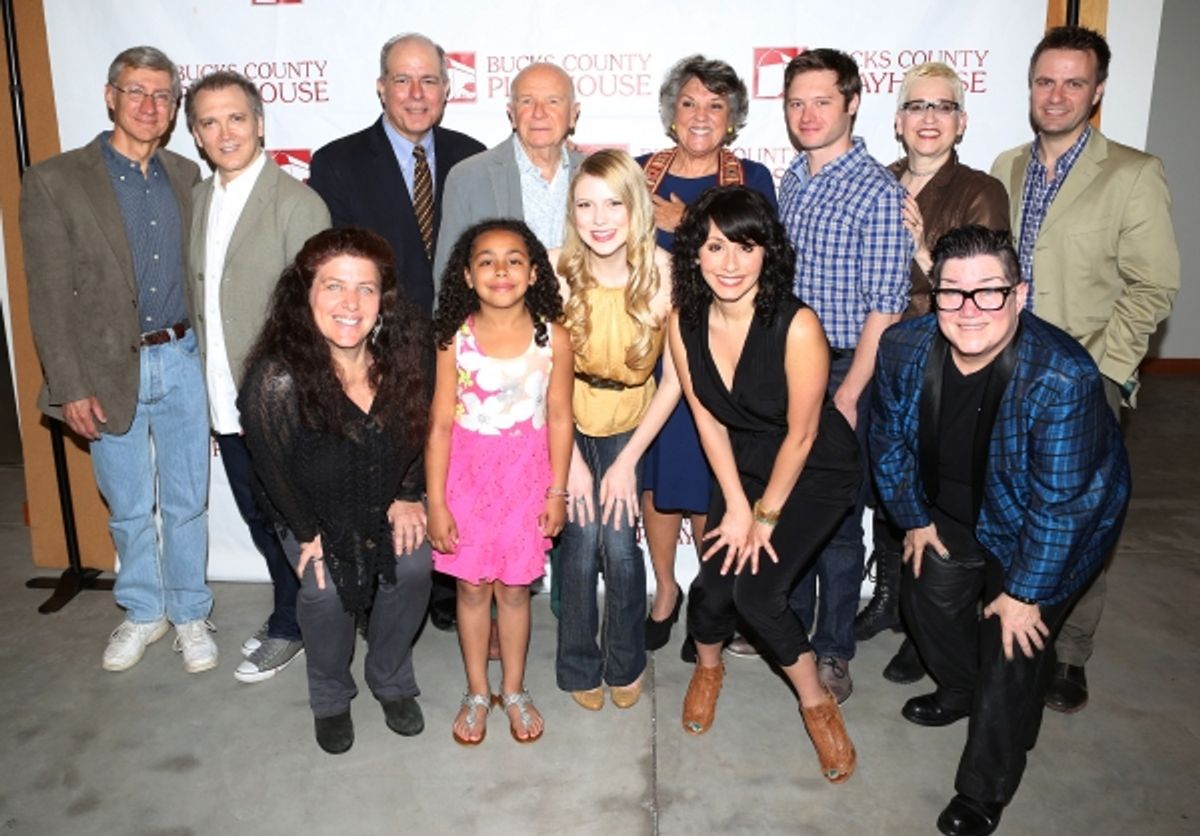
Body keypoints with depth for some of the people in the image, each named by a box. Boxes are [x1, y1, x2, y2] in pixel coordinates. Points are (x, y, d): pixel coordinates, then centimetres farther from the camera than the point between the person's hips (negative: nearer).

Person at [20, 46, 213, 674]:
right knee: (129, 509, 14)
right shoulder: (53, 181, -6)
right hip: (108, 371, -2)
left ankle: (189, 613, 29)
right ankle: (142, 611, 34)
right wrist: (71, 387, -11)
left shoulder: (186, 176, 5)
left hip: (181, 362, 2)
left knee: (187, 503, 11)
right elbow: (49, 296, -7)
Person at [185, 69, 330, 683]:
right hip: (225, 407, 7)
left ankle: (288, 628, 31)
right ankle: (292, 614, 39)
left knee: (288, 525, 10)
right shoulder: (198, 199, 9)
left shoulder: (297, 203, -14)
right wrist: (209, 394, 8)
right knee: (260, 523, 20)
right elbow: (200, 300, 10)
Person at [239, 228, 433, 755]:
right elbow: (273, 467, -16)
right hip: (311, 504, -2)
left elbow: (418, 425, -3)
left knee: (413, 567, -18)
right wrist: (310, 533, -8)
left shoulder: (405, 349, -22)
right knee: (326, 589, -21)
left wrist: (407, 496, -3)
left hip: (386, 496, 3)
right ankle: (330, 697, 10)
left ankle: (391, 680, 10)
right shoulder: (275, 378, -32)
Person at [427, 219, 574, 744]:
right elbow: (440, 424, -7)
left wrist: (557, 491, -1)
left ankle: (514, 690, 33)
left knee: (514, 588, 12)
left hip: (526, 478, 0)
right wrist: (435, 502, -7)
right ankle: (477, 693, 31)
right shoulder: (455, 340, -9)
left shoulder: (553, 338, -9)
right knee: (472, 587, 12)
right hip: (467, 475, 0)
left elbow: (560, 418, -3)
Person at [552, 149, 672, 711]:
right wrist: (571, 458, -12)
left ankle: (626, 663, 17)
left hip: (631, 421, 0)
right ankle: (580, 666, 15)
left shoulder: (665, 273, -19)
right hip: (567, 421, 0)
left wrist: (628, 460, -14)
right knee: (582, 541, -12)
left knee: (619, 544, -13)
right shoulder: (556, 270, -19)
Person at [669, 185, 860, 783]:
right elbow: (708, 420, -4)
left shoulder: (796, 326, -29)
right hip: (743, 464, 4)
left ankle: (817, 702, 12)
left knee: (756, 588, -17)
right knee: (714, 582, -7)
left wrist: (765, 516, -9)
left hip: (817, 471, -4)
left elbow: (801, 435, -19)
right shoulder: (684, 322, -13)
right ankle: (708, 668, 30)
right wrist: (736, 506, -5)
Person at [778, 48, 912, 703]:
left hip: (844, 371, -6)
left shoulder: (878, 191, -13)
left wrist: (848, 395, -18)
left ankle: (832, 651, 22)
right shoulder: (791, 180, 8)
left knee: (836, 518, 5)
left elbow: (885, 306, -15)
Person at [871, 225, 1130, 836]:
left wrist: (1025, 592, -20)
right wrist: (914, 518, 3)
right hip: (959, 511, 5)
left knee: (1013, 649, -2)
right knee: (929, 593, 18)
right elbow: (890, 440, -4)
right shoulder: (905, 349, -21)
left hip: (1047, 530, -5)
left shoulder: (1063, 379, -37)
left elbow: (1059, 504, -29)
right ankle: (961, 691, 52)